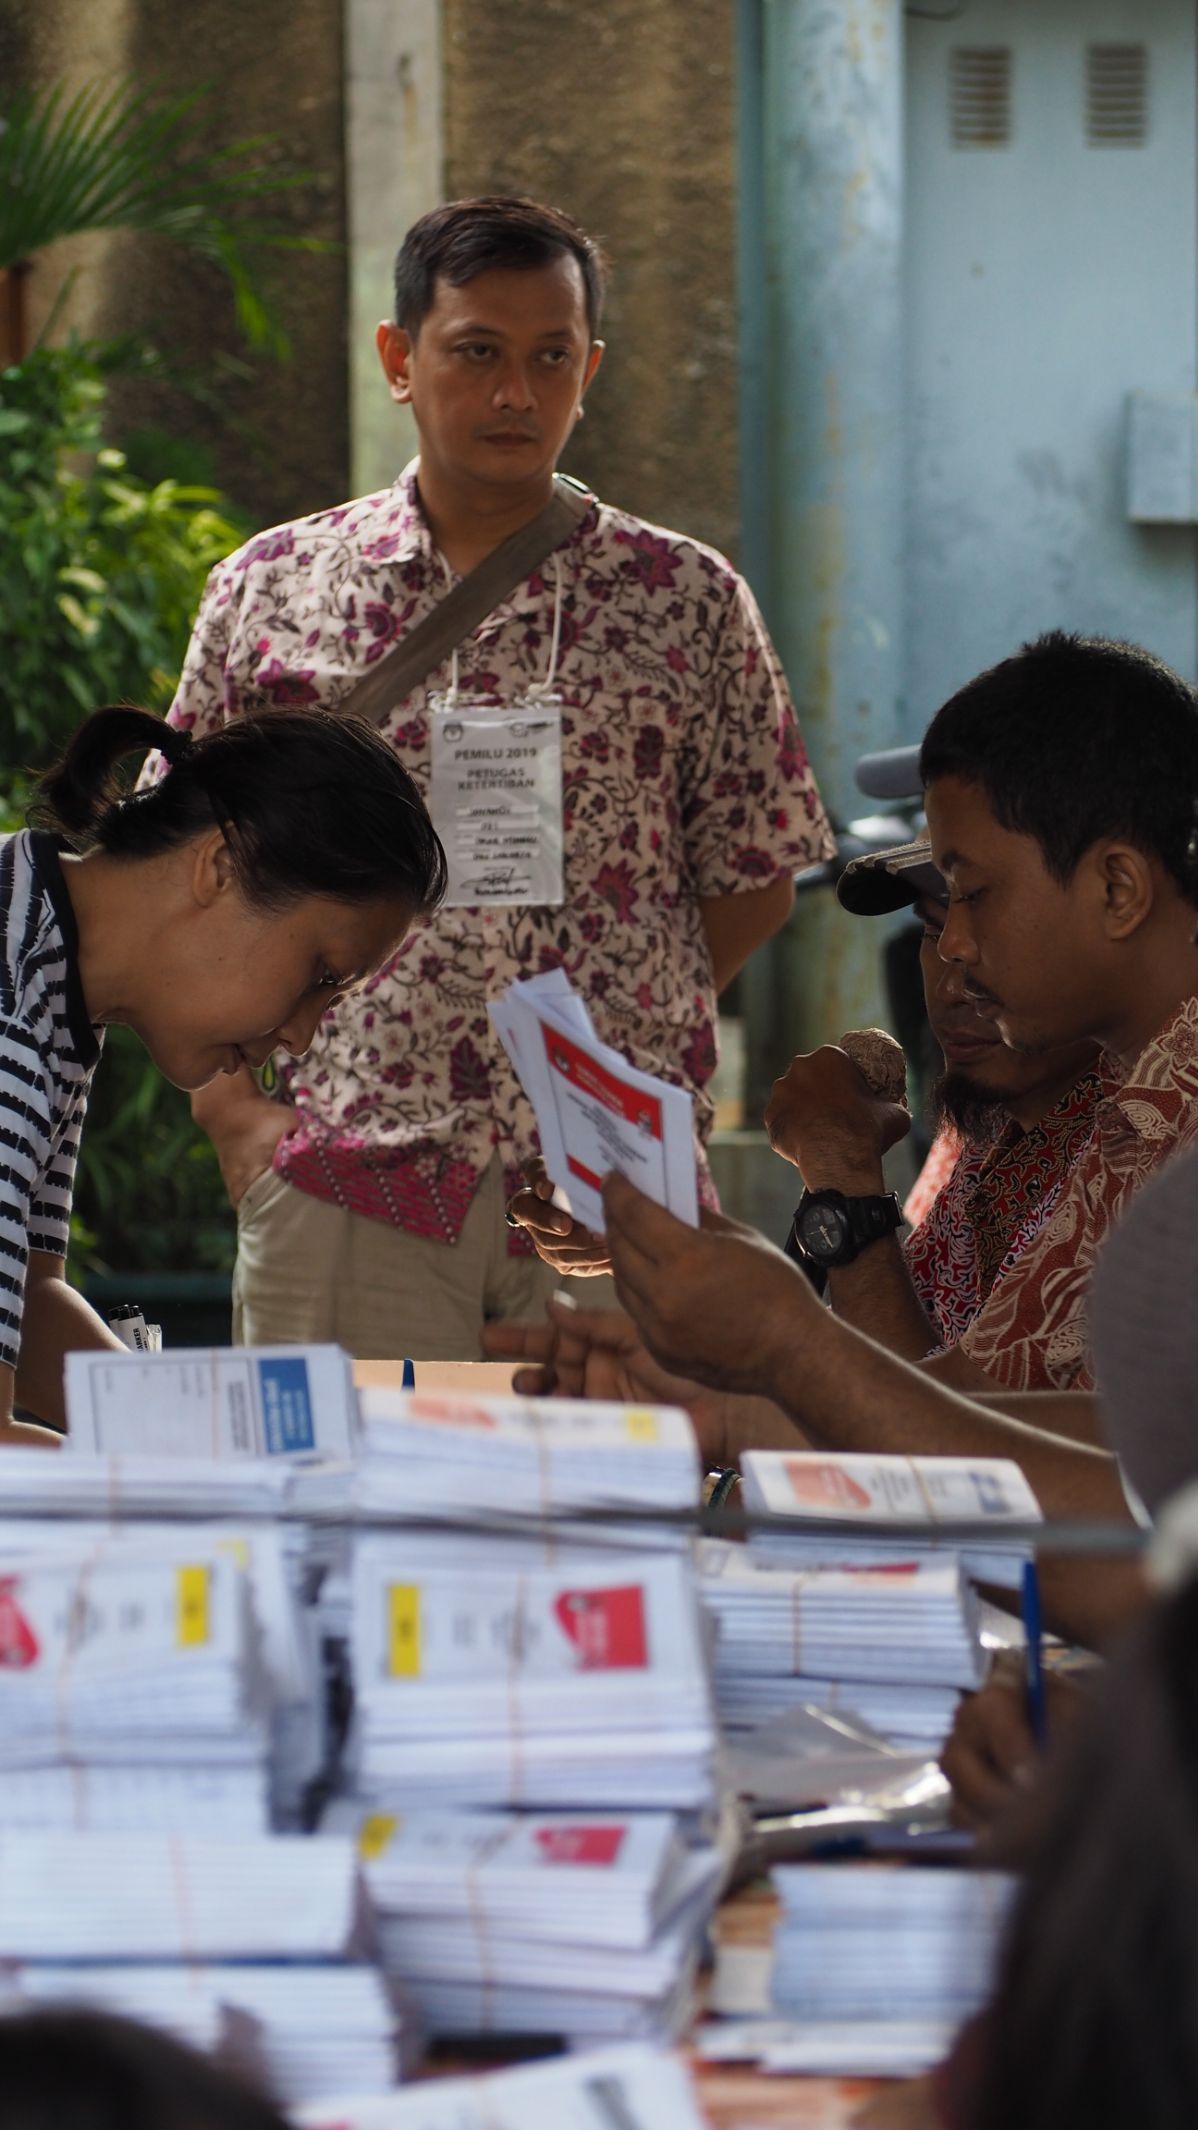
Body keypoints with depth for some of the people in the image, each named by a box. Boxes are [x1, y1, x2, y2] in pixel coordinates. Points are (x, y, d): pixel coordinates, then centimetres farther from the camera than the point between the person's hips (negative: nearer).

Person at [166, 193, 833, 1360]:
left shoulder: (689, 600, 6)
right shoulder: (267, 590, 7)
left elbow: (754, 876, 11)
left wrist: (631, 1048, 2)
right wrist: (232, 1106, 1)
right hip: (344, 1176, 0)